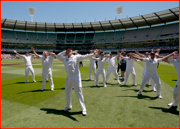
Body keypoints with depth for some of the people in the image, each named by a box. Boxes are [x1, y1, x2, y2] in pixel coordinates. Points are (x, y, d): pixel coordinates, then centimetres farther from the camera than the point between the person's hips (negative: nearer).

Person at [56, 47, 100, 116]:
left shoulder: (76, 57, -3)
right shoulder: (64, 58, 11)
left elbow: (85, 56, -15)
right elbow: (58, 56, 20)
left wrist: (93, 54, -30)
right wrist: (64, 52, 6)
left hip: (76, 77, -6)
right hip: (69, 77, 6)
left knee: (79, 93, -4)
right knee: (67, 92, 17)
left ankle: (83, 108, 9)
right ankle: (69, 106, 38)